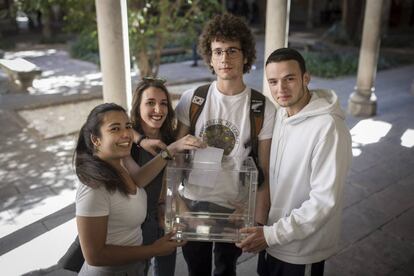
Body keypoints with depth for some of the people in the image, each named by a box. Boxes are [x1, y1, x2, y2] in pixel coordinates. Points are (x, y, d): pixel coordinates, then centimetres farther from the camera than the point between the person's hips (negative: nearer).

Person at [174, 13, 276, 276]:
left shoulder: (263, 109, -12)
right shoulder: (192, 99, -8)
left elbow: (265, 172, -8)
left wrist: (259, 221, -10)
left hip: (236, 209, -1)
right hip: (193, 204, 1)